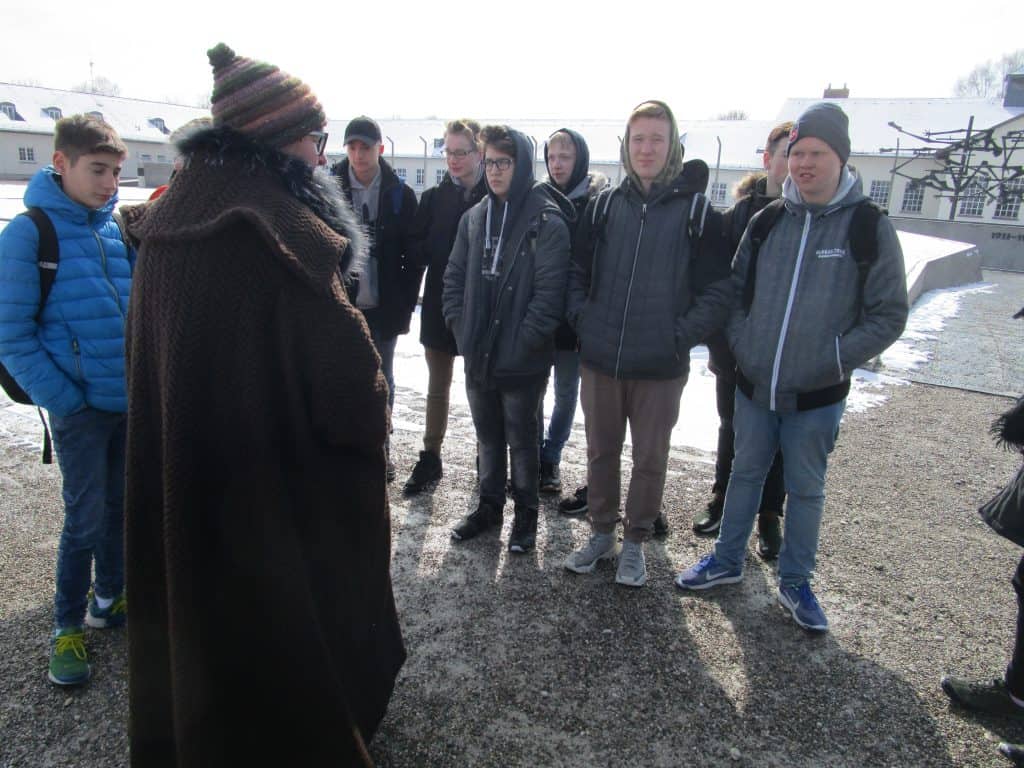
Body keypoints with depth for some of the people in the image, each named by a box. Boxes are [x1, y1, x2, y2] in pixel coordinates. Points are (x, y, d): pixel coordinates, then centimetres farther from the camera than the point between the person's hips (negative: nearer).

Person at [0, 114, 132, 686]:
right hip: (81, 407, -4)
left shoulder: (120, 229, 5)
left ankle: (109, 599, 35)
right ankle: (69, 626, 22)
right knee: (86, 519, 2)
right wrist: (64, 401, -13)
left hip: (133, 400, 5)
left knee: (122, 507, 15)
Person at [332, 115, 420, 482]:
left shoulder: (401, 194, 0)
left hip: (383, 307, 0)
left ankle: (380, 448, 25)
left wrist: (406, 305, -5)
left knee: (381, 381, 10)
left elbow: (412, 256, 1)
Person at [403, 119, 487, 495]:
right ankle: (430, 460, 24)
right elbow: (418, 248, 3)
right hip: (440, 305, 4)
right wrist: (448, 260, -14)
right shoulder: (433, 197, 6)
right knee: (437, 386, 12)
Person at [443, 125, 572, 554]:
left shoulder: (547, 221, -11)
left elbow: (549, 290, -16)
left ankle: (525, 514, 27)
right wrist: (459, 325, 3)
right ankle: (489, 507, 34)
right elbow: (454, 277, 13)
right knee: (487, 436, 18)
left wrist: (523, 341, -17)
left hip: (522, 359, -5)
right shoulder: (475, 217, 8)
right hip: (478, 355, 6)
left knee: (521, 439, 9)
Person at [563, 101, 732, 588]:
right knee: (600, 452, 14)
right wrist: (583, 320, -1)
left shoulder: (696, 210, -4)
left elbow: (716, 291, -4)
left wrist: (680, 337, -12)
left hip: (661, 366, -2)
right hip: (600, 360, 3)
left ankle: (635, 543, 29)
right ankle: (601, 533, 33)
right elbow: (578, 273, 11)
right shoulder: (603, 206, 5)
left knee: (650, 459, 10)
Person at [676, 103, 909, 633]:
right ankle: (727, 561, 35)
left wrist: (834, 358, -15)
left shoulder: (870, 228, -7)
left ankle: (795, 583, 31)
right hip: (754, 386, 3)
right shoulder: (766, 220, 2)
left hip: (817, 396, -2)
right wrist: (740, 341, -4)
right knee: (745, 474, 17)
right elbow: (735, 289, 10)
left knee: (806, 489, 12)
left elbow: (889, 315, -5)